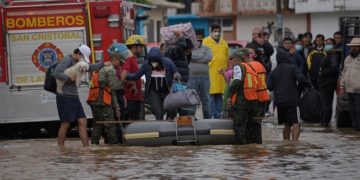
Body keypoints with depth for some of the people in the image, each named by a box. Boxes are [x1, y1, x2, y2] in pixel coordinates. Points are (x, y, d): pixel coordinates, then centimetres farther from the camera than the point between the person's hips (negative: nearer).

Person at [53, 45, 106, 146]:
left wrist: (103, 64, 29)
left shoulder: (77, 62, 18)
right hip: (65, 97, -9)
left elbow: (89, 68, 33)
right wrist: (69, 79, -18)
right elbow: (56, 73, -25)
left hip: (74, 97, 9)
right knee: (65, 124, -8)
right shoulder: (67, 60, -11)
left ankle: (86, 147, 1)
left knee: (83, 122, 2)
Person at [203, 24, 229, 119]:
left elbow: (227, 58, 20)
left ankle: (218, 114, 10)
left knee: (220, 95, 6)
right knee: (211, 94, -8)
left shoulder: (224, 43, 18)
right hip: (211, 71, -5)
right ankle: (212, 114, -6)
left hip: (222, 73, 5)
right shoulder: (206, 41, 4)